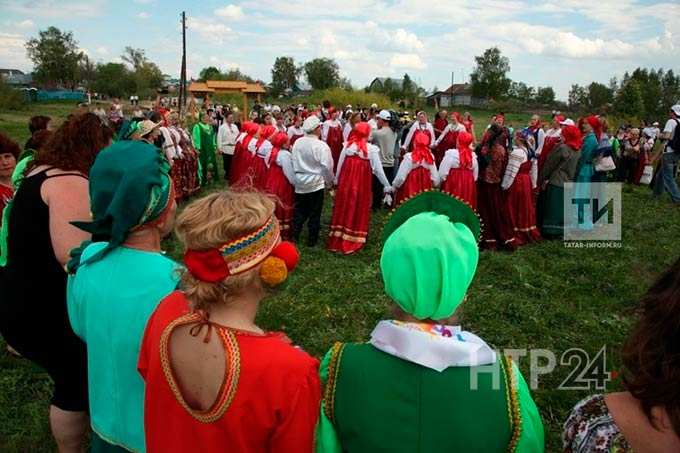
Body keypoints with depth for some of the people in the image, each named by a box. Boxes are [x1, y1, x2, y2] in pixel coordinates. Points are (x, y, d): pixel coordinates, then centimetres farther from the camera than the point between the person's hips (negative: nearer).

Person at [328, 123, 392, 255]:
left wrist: (336, 181, 16)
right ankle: (353, 242, 16)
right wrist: (387, 185, 2)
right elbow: (378, 169, -7)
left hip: (346, 183, 3)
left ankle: (337, 241, 22)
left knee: (343, 209, 13)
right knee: (359, 211, 10)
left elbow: (339, 165, 3)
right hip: (362, 185, -3)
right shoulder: (371, 149, -10)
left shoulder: (348, 146, -3)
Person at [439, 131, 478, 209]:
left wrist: (441, 180, 5)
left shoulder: (451, 154, -15)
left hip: (452, 184, -4)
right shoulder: (473, 156, -1)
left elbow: (443, 171, -12)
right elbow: (475, 174, 10)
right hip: (469, 184, 4)